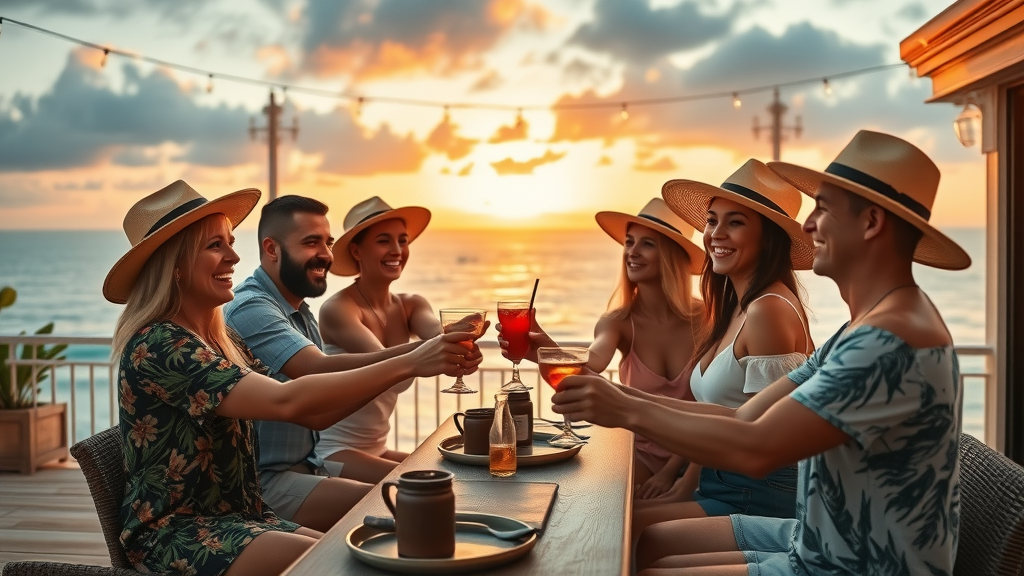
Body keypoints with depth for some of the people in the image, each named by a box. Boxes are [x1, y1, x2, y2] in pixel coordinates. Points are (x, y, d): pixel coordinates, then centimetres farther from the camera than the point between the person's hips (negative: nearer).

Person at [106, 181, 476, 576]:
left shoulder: (222, 341, 10)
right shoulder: (158, 345, -18)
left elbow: (313, 414, 3)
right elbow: (286, 402, -30)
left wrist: (408, 364, -8)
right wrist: (407, 365, -30)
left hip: (238, 518, 8)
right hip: (174, 534, -8)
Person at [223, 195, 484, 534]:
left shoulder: (299, 312, 14)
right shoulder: (251, 308, -17)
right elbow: (321, 372, -32)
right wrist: (418, 355, -39)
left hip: (308, 463, 9)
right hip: (266, 481, -9)